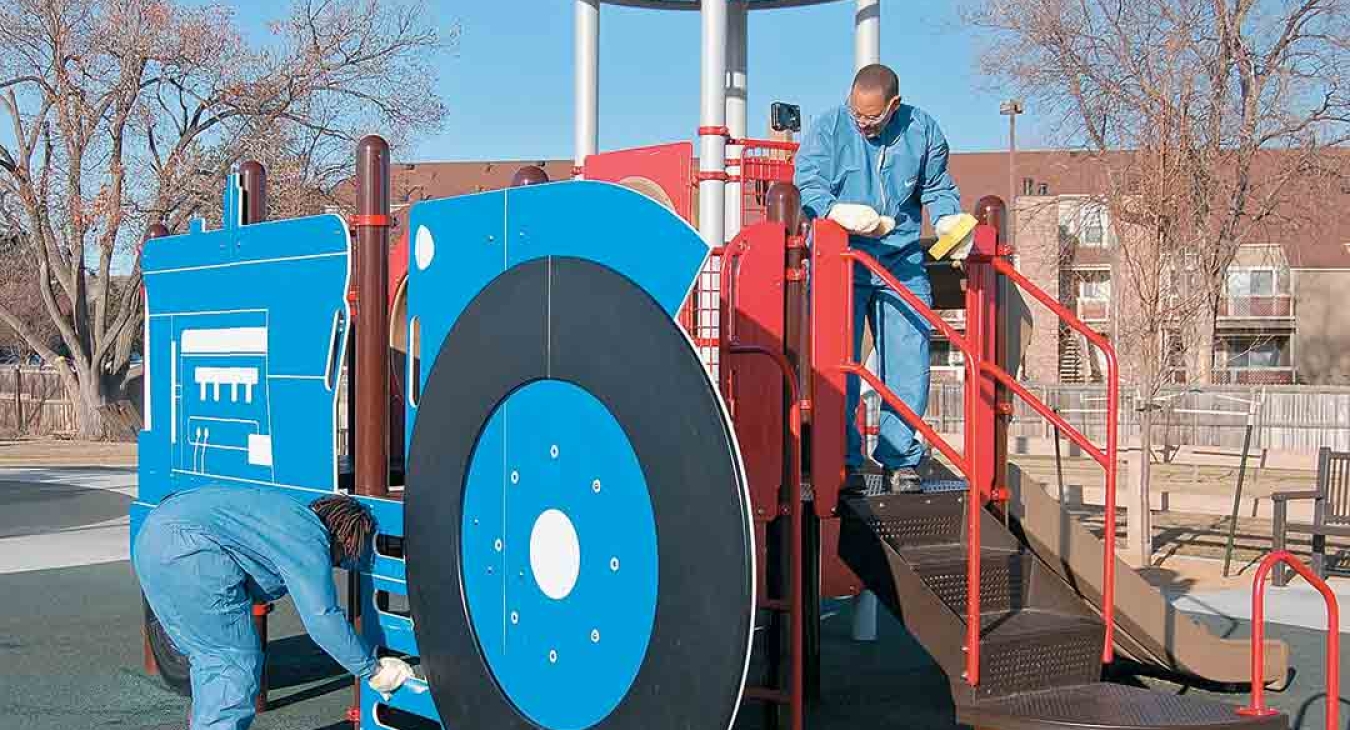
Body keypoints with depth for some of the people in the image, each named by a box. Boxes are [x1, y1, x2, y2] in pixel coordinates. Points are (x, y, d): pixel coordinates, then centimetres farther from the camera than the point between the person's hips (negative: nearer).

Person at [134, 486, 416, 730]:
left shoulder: (292, 516, 21)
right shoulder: (310, 539, -7)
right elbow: (322, 617, -11)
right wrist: (372, 671, -2)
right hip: (186, 549, -10)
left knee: (210, 656, 20)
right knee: (237, 658, -2)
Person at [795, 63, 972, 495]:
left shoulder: (922, 130, 7)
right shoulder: (829, 128, -1)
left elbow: (938, 188, 18)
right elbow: (806, 186, -6)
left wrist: (949, 222, -1)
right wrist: (840, 211, -24)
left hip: (902, 262, 2)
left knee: (909, 365, 0)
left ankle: (900, 462, 10)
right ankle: (843, 463, 2)